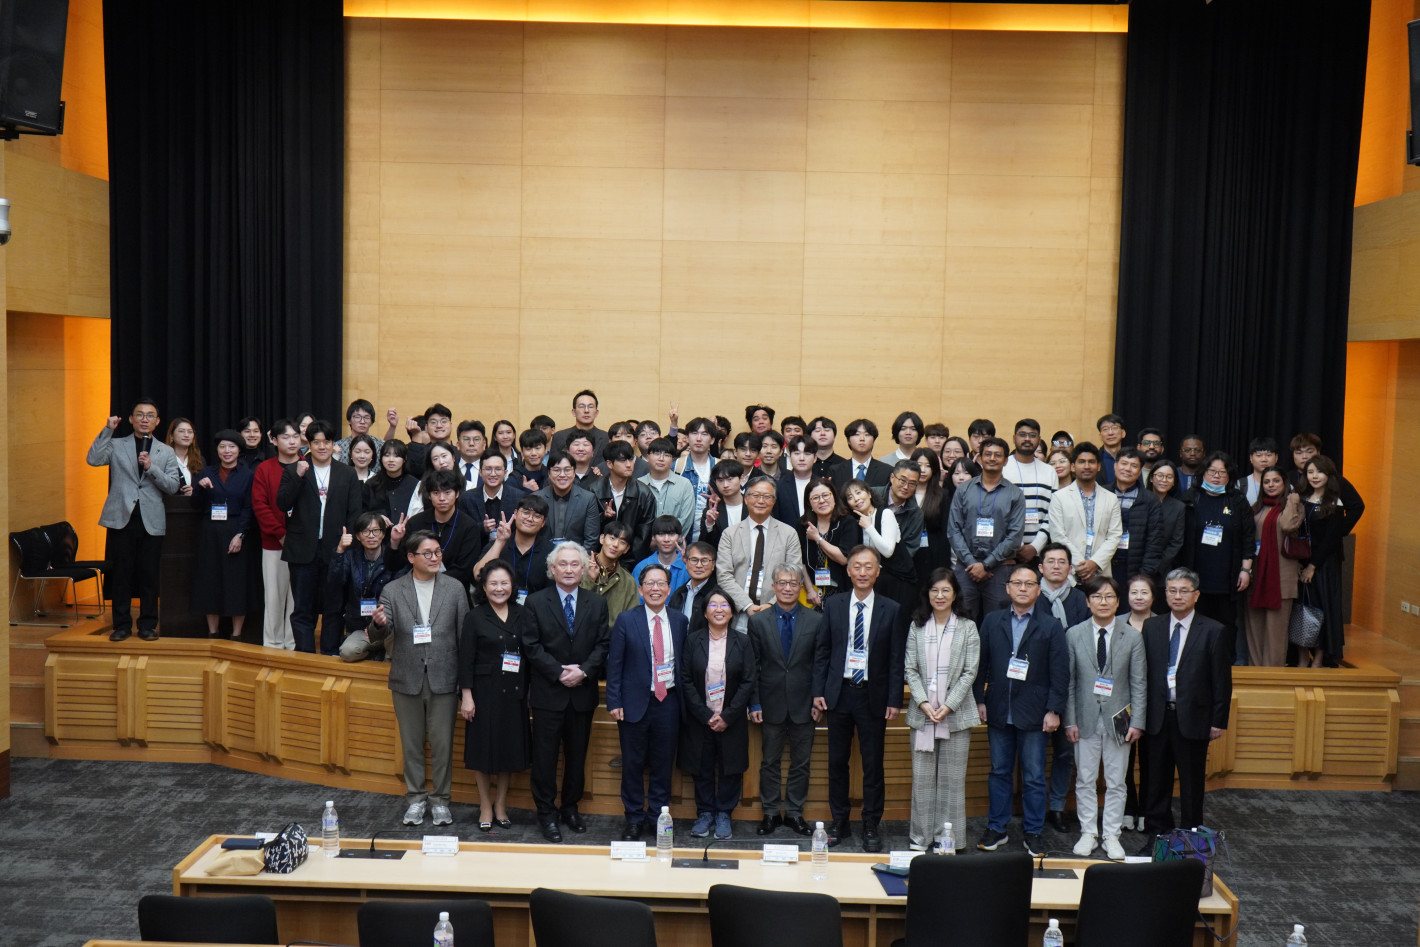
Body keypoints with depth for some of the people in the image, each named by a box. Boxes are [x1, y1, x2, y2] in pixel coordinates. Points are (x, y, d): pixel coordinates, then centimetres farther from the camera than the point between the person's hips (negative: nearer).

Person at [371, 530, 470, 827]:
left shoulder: (454, 588, 2)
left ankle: (440, 798, 20)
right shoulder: (392, 591, 1)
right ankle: (415, 797, 26)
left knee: (442, 743, 5)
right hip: (407, 680, 1)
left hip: (443, 678, 0)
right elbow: (387, 634, -6)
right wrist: (381, 624, -31)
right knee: (411, 743, 11)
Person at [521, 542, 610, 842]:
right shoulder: (536, 602, 0)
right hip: (548, 693, -2)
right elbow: (531, 646, -6)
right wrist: (560, 673, -14)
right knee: (545, 756, 2)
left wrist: (583, 671, -14)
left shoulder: (597, 603, 7)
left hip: (583, 693, 2)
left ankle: (570, 808, 25)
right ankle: (547, 813, 13)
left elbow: (603, 645, 2)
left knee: (577, 755, 11)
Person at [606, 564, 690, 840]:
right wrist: (614, 702, -7)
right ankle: (633, 819, 19)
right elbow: (614, 663, -2)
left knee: (663, 764, 8)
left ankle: (658, 816, 22)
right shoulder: (626, 620, -2)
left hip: (668, 702, 2)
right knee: (633, 764, 6)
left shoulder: (680, 621, 5)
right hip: (635, 702, -2)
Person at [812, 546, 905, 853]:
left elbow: (897, 659, -1)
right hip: (839, 693, 2)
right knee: (837, 761, 9)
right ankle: (839, 822, 21)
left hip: (873, 695, -2)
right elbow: (822, 651, 7)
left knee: (873, 764, 4)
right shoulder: (833, 606, 4)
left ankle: (871, 826, 16)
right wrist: (818, 690, 0)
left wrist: (894, 700, -5)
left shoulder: (891, 610, -1)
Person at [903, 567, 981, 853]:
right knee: (922, 776, 5)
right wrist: (923, 703, -9)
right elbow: (910, 670, 4)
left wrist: (948, 706, -11)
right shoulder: (917, 627, 7)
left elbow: (970, 671, -2)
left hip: (956, 713, -1)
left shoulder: (967, 628, 2)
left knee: (952, 778, 2)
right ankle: (921, 836, 14)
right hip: (922, 712, 2)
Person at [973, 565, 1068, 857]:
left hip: (1034, 715, -2)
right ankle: (997, 828, 20)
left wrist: (1054, 710, -7)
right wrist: (979, 700, 2)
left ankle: (1034, 833, 14)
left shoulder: (1050, 627, 1)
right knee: (999, 772, 10)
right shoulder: (992, 622, 7)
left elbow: (1060, 673, -1)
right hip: (999, 712, 2)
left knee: (1034, 776, 4)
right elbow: (981, 663, 8)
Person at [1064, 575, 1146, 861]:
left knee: (1116, 782, 6)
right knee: (1085, 780, 7)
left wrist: (1137, 722, -5)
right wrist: (1069, 720, -3)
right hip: (1086, 719, 0)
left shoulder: (1133, 637, -1)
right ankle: (1088, 833, 19)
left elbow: (1139, 684, 1)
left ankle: (1111, 835, 17)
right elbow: (1068, 681, 1)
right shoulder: (1074, 635, 0)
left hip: (1118, 719, 0)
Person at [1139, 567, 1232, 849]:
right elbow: (1142, 672, 7)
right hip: (1157, 717, 3)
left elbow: (1222, 680, -2)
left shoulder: (1214, 631, -3)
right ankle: (1157, 834, 22)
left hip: (1192, 718, -3)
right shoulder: (1151, 627, 6)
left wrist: (1219, 720, -6)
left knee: (1192, 783, 6)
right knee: (1157, 781, 10)